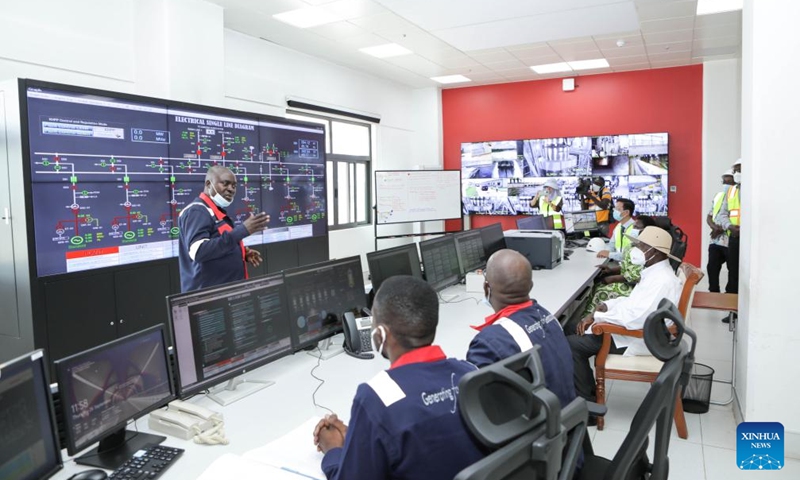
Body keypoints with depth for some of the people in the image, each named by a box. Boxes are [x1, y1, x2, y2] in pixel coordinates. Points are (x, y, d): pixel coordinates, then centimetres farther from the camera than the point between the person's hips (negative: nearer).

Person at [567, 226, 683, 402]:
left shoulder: (662, 281, -26)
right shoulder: (656, 272, 7)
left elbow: (634, 318, -33)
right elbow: (634, 302, 17)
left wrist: (597, 316, -19)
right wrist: (605, 305, 1)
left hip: (639, 340, -11)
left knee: (572, 344, -13)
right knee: (577, 332, 12)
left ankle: (588, 402, 3)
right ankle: (589, 391, 18)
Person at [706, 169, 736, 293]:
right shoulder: (718, 196, 14)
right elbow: (709, 216, 15)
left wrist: (722, 229, -16)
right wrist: (714, 226, -5)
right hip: (715, 241, 6)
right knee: (712, 267, 5)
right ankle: (714, 293, 16)